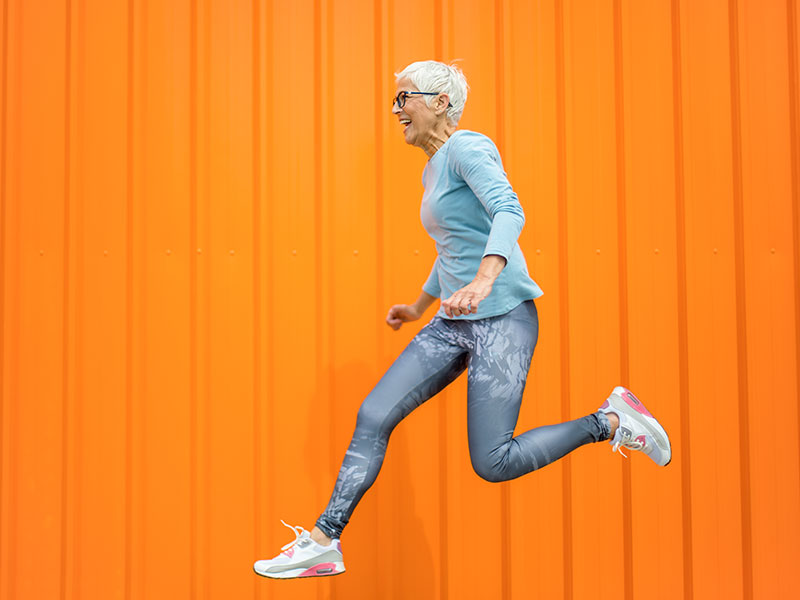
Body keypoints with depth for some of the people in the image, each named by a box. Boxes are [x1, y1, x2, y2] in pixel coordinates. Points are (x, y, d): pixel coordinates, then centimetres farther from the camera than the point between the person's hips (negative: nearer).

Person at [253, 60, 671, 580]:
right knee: (372, 418, -1)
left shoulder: (468, 148, -8)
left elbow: (509, 212, -24)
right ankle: (324, 542, 5)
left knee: (492, 462, -10)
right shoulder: (432, 171, 19)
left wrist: (483, 281, -40)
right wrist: (420, 306, 39)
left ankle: (611, 422, 7)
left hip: (501, 318, -9)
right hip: (452, 324, 9)